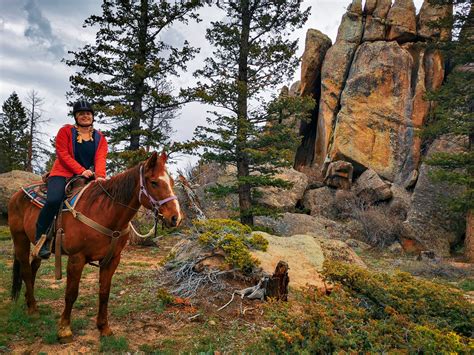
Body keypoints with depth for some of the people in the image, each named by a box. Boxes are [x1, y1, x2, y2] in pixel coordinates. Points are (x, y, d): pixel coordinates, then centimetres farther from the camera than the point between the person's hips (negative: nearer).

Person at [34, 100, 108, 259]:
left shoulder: (100, 138, 11)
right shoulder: (66, 131, 4)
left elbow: (100, 158, -5)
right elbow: (63, 154, -8)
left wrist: (100, 175, -26)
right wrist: (81, 170, -21)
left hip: (88, 176, 3)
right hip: (63, 174, -3)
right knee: (54, 200, -30)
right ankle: (41, 239, -12)